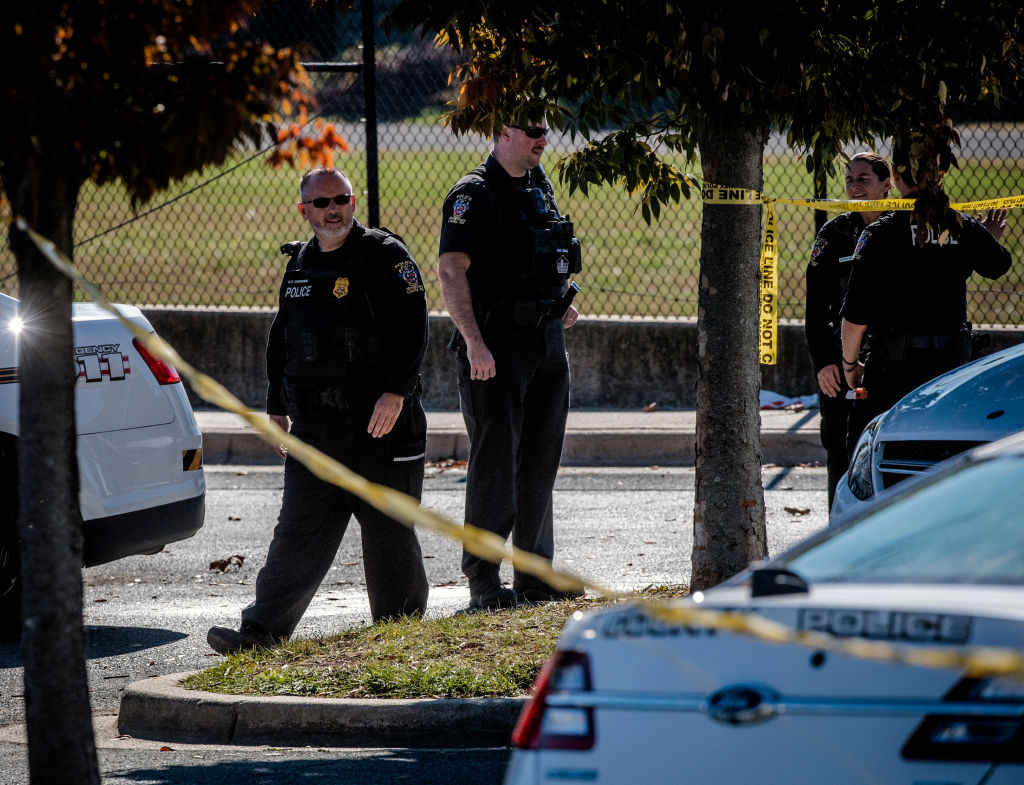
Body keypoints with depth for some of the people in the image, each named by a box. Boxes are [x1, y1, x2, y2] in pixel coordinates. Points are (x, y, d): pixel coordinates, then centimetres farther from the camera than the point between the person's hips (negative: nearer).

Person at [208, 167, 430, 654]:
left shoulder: (386, 256, -5)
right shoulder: (300, 266, 16)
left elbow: (411, 328, -13)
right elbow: (281, 340, 24)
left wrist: (395, 393, -21)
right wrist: (277, 408, 21)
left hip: (380, 422, -5)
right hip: (314, 424, 5)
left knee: (388, 531, 2)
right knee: (299, 528, 0)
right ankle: (263, 628, -5)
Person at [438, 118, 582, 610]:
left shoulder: (540, 188, 15)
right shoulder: (474, 194, -11)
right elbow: (451, 270, -18)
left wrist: (560, 302, 12)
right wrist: (474, 343, -26)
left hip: (547, 342, 8)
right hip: (496, 345, -8)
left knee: (541, 459, 11)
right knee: (495, 459, -7)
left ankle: (535, 576, 19)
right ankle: (484, 583, -2)